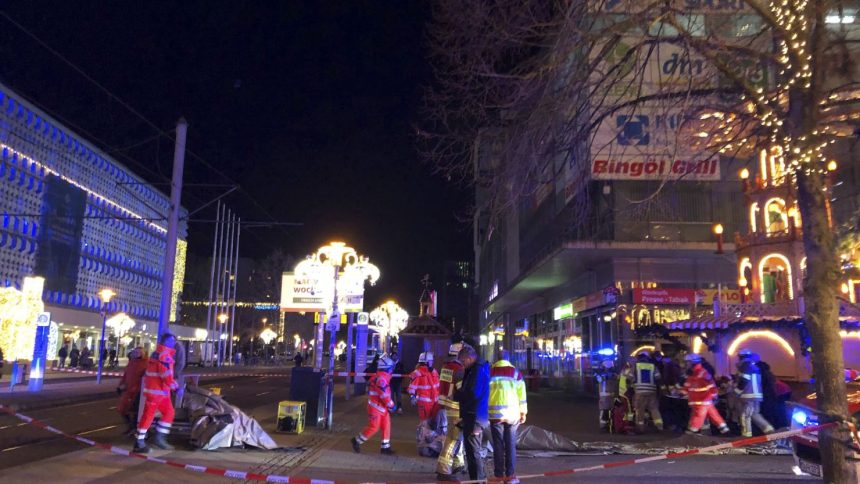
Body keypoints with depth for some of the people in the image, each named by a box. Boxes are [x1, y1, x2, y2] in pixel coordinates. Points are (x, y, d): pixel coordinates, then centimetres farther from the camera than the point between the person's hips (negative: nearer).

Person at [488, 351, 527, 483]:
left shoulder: (490, 373, 4)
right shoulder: (516, 373, 3)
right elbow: (521, 393, 3)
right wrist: (523, 412, 10)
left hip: (495, 413, 0)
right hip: (512, 413, 0)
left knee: (498, 445, 7)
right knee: (511, 444, 6)